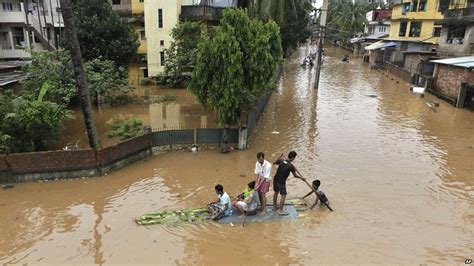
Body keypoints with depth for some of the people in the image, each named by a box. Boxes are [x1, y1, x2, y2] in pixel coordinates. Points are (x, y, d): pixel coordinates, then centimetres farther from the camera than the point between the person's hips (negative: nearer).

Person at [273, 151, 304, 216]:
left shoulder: (281, 161, -7)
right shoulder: (291, 166, -19)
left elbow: (274, 163, 14)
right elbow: (295, 175, -5)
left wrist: (279, 158, 28)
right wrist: (301, 178, 12)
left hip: (276, 180, 7)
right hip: (281, 182, -7)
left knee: (276, 193, 22)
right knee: (283, 196, 4)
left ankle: (274, 207, 37)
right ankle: (280, 211, 9)